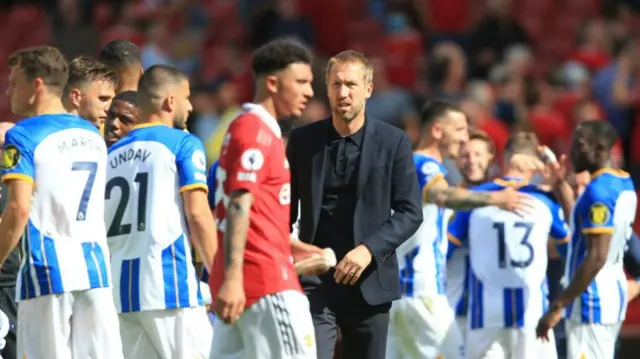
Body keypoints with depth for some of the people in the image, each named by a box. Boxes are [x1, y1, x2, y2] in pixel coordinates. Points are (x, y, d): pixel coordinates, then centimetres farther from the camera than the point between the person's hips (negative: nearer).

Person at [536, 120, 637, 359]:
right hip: (613, 292, 10)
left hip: (593, 299, -10)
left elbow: (596, 257, -23)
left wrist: (557, 307, -22)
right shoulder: (624, 184, 11)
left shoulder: (598, 191, -17)